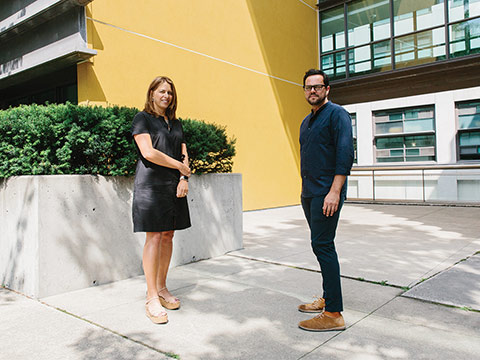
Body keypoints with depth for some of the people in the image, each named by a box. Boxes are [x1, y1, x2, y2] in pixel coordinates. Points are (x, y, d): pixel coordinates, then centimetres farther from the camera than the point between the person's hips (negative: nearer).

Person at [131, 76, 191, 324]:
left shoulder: (175, 123, 19)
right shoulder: (142, 118, 0)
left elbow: (184, 154, 15)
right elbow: (148, 153, -12)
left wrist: (184, 178, -2)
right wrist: (180, 166, -6)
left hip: (174, 186, 6)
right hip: (151, 185, -6)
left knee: (168, 236, 6)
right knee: (154, 237, -8)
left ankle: (161, 288, 18)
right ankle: (152, 298, -2)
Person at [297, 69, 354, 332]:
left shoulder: (336, 114, -6)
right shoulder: (306, 122, 20)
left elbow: (345, 153, -16)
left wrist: (334, 191, -23)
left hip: (327, 192, -9)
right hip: (309, 192, 9)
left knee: (322, 245, -11)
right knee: (322, 245, 13)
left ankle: (333, 314, -4)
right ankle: (327, 298, 24)